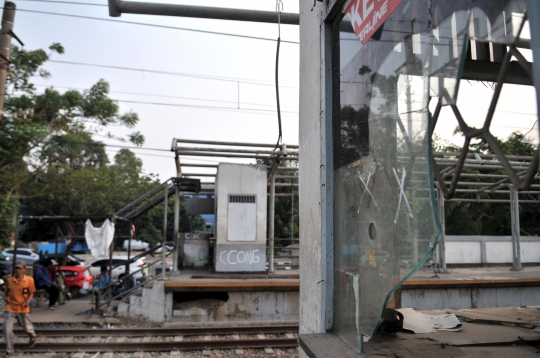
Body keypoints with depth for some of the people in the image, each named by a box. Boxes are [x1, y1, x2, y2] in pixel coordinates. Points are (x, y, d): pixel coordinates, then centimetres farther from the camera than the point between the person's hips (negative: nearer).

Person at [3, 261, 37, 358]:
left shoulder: (29, 280, -7)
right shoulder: (9, 280, -1)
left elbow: (31, 293, -1)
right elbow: (6, 291, 13)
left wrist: (28, 301, -18)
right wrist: (6, 297, -8)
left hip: (23, 308, -1)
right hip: (10, 308, 1)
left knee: (27, 327, 15)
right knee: (7, 330, -5)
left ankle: (32, 336, 49)